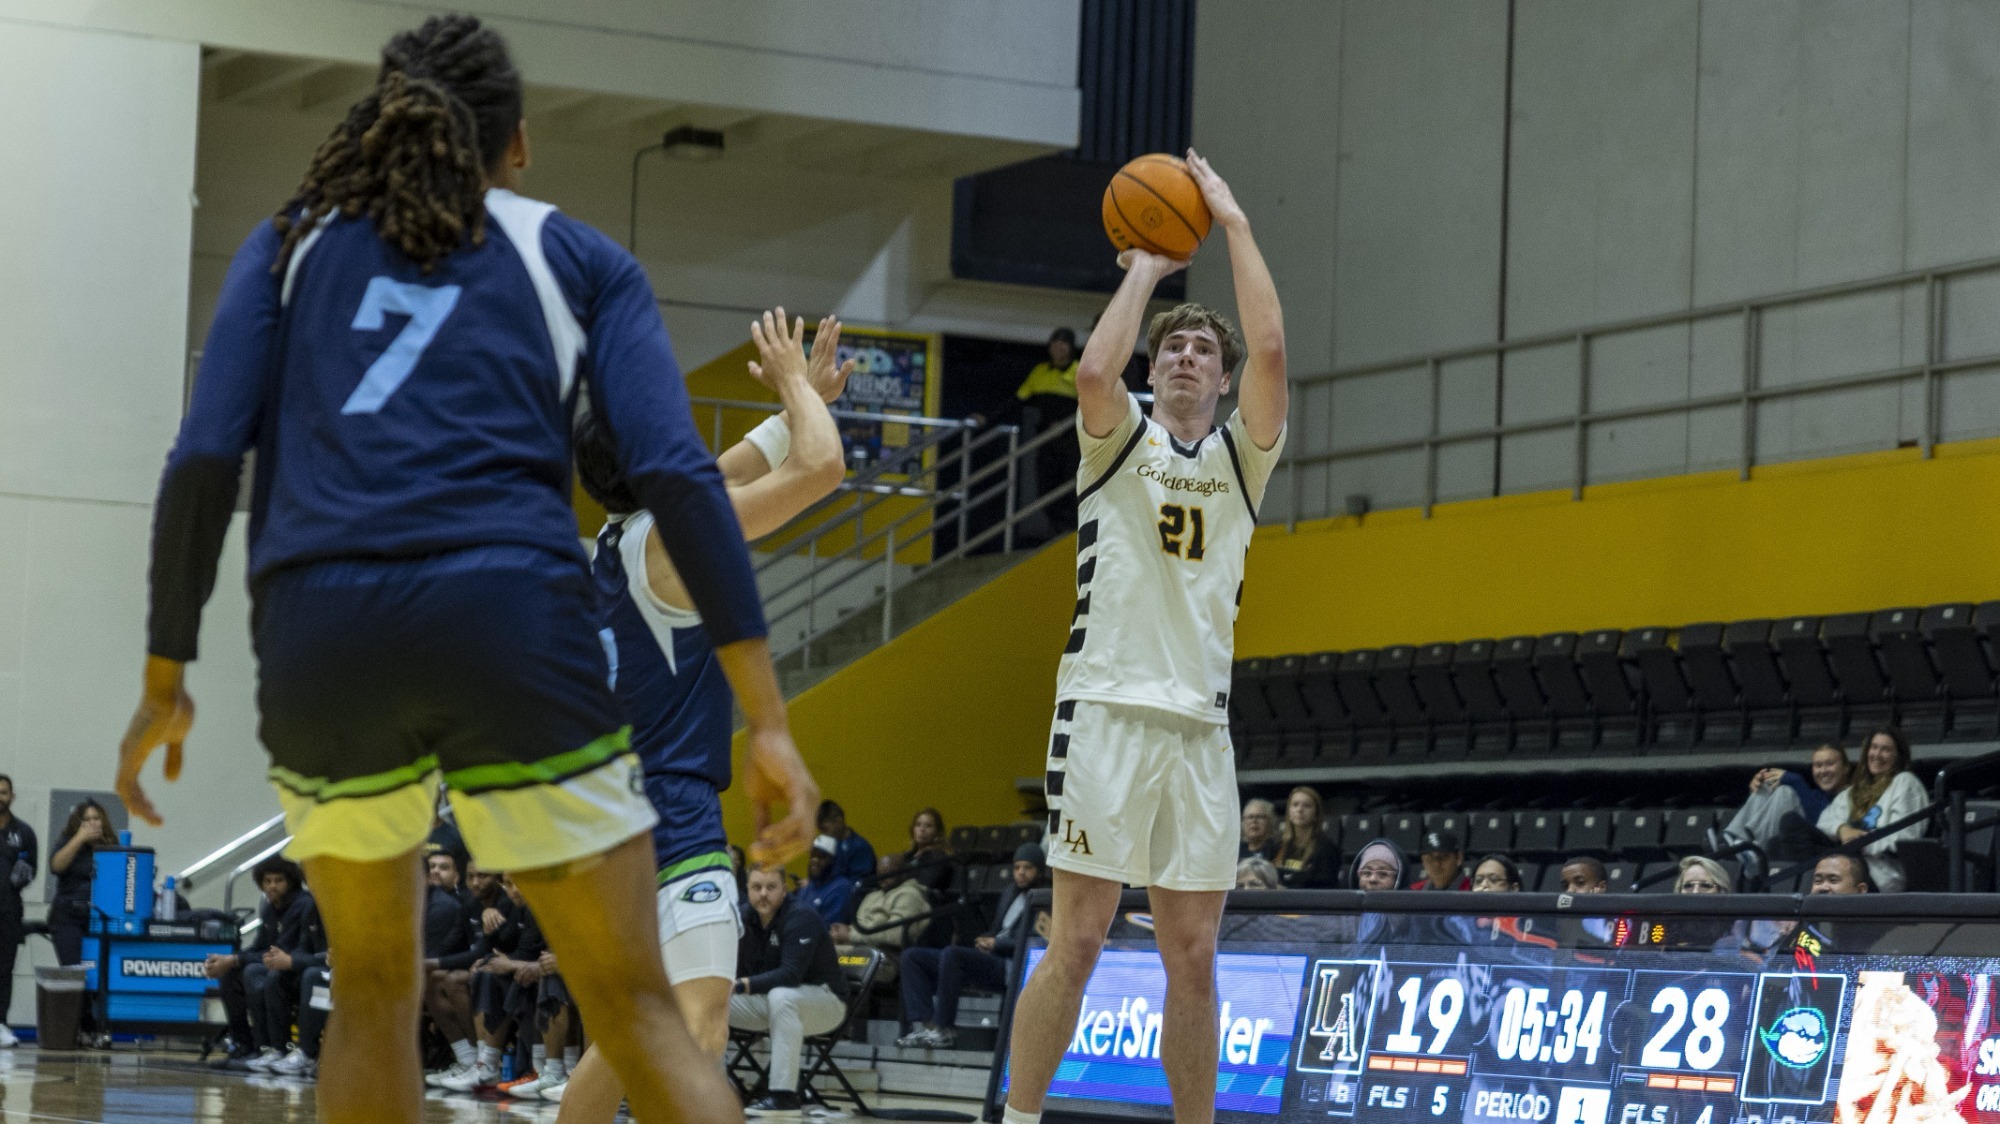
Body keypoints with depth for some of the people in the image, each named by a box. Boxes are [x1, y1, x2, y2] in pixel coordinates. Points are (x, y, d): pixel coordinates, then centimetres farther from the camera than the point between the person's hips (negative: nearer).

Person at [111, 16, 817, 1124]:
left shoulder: (291, 243, 21)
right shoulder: (580, 259, 17)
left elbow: (203, 460, 7)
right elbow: (677, 476, 2)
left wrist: (165, 679, 13)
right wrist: (767, 723, 0)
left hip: (319, 629, 2)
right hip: (512, 618, -2)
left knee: (373, 990, 22)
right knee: (633, 1005, 3)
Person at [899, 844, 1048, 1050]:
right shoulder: (1011, 892, 24)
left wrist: (995, 944, -6)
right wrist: (985, 941, 5)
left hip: (1009, 968, -9)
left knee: (952, 953, -35)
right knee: (912, 957, -1)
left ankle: (944, 1030, -29)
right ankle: (925, 1026, -18)